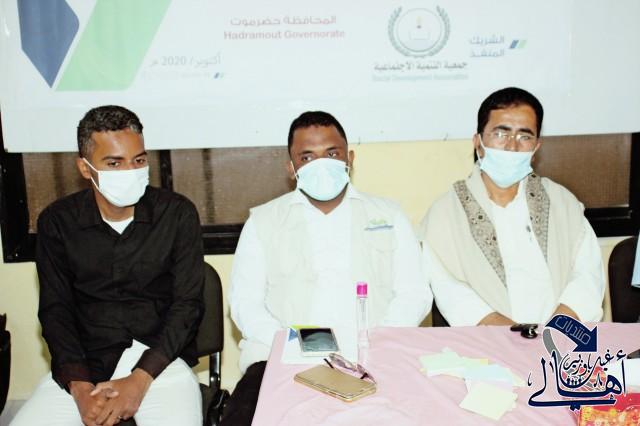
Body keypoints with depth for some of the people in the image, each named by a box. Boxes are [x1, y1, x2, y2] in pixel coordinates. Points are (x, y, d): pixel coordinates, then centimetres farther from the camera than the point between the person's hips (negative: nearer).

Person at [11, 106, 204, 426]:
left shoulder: (177, 213, -3)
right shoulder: (57, 222, 2)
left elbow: (187, 303, -4)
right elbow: (55, 310, 3)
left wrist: (140, 380, -15)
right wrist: (80, 387, -12)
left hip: (160, 358, -1)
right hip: (85, 361, 2)